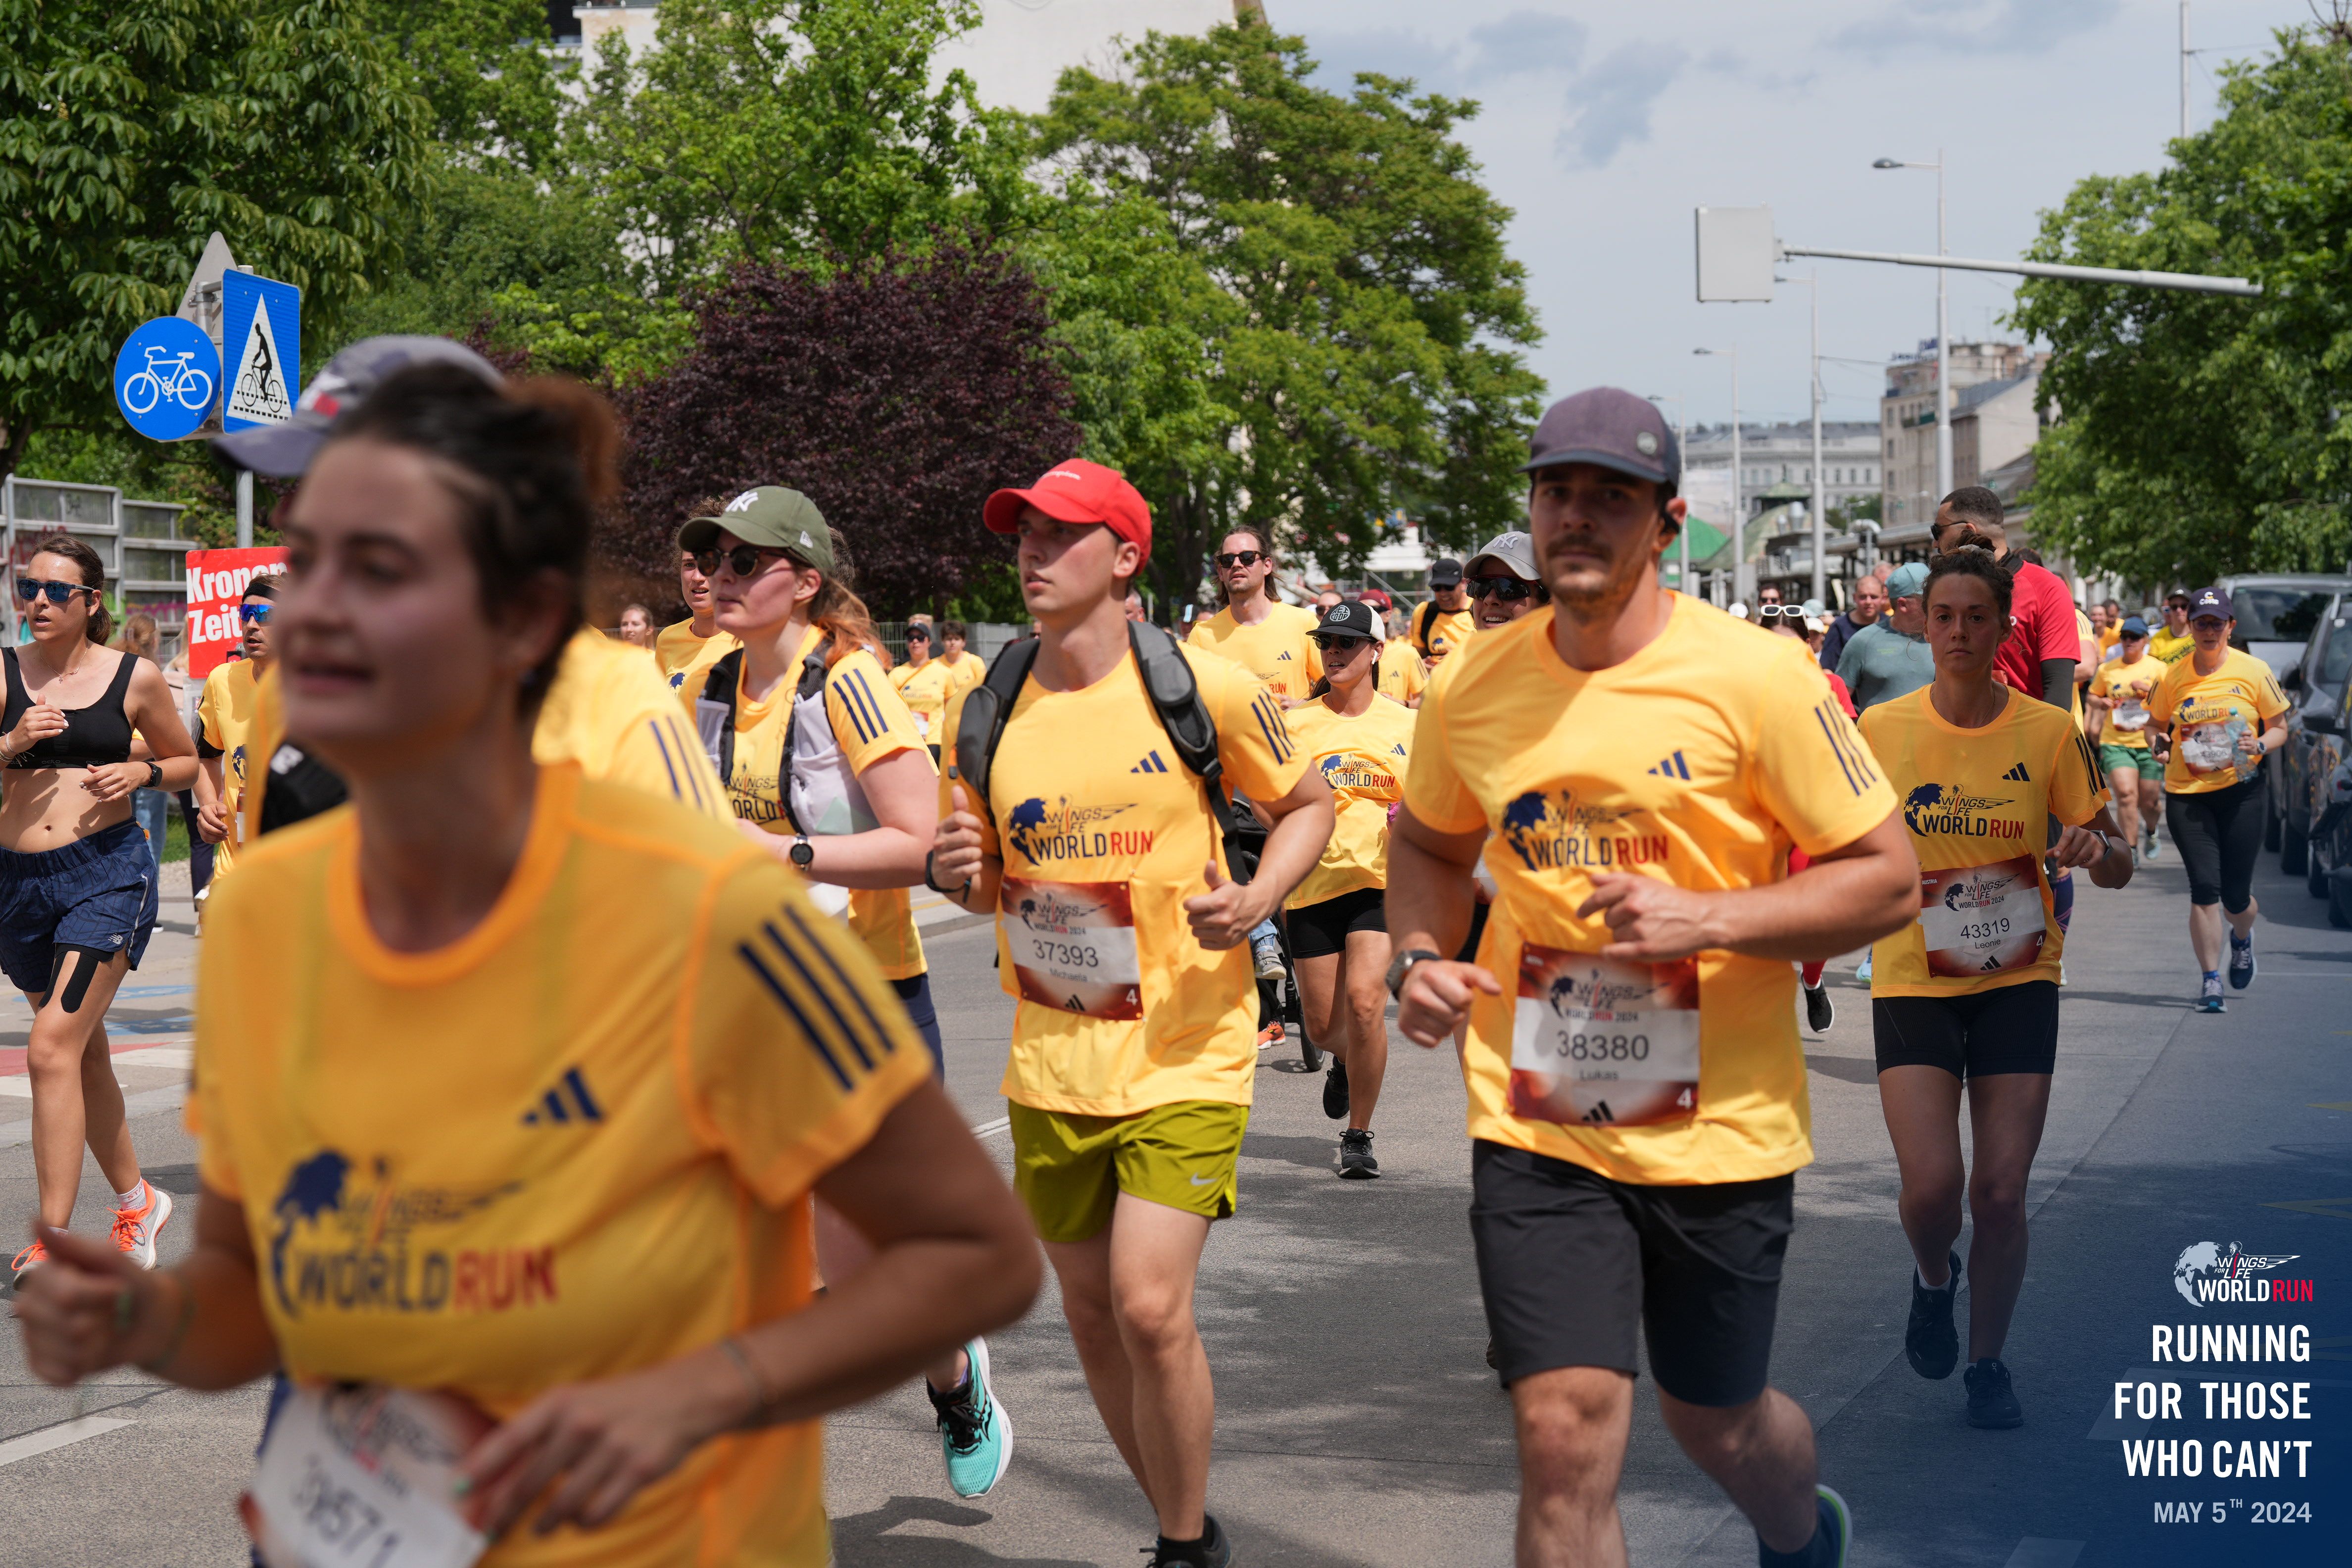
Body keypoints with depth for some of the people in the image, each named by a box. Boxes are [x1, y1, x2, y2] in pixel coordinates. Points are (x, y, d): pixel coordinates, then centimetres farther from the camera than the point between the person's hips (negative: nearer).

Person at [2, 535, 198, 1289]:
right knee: (84, 1053, 16)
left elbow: (186, 761, 14)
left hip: (107, 870, -4)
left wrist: (140, 773, -5)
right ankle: (136, 1199, 35)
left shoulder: (134, 678, 1)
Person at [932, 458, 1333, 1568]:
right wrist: (959, 873, -10)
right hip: (1054, 1056, 5)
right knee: (1090, 1312, 11)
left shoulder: (1204, 688, -9)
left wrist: (1258, 898, -14)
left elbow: (1307, 804, 5)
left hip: (1185, 1049, -5)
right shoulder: (990, 713, 3)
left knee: (1151, 1305, -16)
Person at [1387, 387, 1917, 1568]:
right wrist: (1417, 959, -1)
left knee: (1715, 1421, 16)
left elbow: (1888, 880, -9)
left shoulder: (1756, 677, -12)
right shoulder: (1472, 686, 0)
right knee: (1564, 1432, -10)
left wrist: (1708, 918, -22)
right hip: (1535, 1121, 2)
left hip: (1720, 1125, -1)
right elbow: (1427, 842, 20)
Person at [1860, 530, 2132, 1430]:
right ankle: (1932, 1280, 21)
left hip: (2019, 982, 0)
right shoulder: (1881, 731, -2)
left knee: (2001, 1191, -2)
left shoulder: (2048, 733, -3)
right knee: (1932, 1182, -15)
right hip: (1912, 982, 0)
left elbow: (2117, 867, 2)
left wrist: (2095, 848, -21)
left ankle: (1988, 1362, 21)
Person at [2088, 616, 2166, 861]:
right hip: (2115, 743, 0)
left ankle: (2151, 831, 41)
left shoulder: (2158, 668, 2)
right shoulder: (2107, 670, 7)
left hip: (2148, 744, 0)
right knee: (2126, 793, -18)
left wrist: (2150, 688, -17)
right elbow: (2093, 696, 20)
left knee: (2149, 801, 7)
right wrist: (2099, 702, -2)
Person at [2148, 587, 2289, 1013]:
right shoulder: (2174, 677, 2)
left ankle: (2242, 939, 39)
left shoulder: (2253, 671, -1)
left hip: (2240, 790, 0)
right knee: (2205, 886, -11)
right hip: (2186, 795, 0)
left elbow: (2279, 729, 6)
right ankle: (2209, 981, 0)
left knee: (2236, 895, 2)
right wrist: (2161, 742, -5)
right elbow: (2158, 724, 17)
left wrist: (2259, 745, -15)